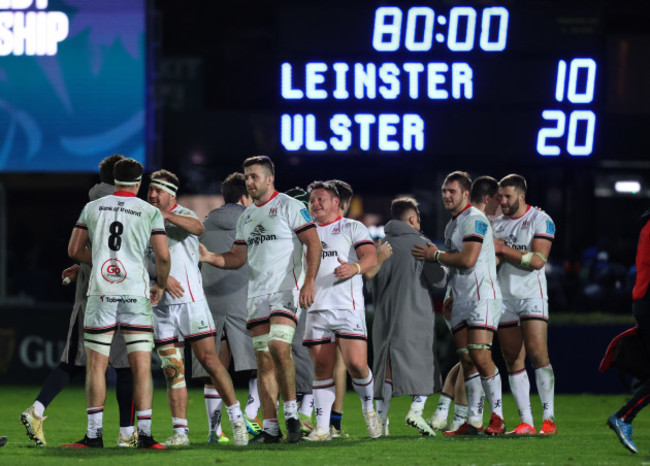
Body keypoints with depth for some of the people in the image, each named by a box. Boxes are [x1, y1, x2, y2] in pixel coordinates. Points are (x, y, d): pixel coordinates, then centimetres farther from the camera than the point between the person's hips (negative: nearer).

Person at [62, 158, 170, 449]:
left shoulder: (92, 208, 8)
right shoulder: (150, 213, 3)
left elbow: (74, 250, 10)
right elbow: (163, 255, -4)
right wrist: (160, 285, 13)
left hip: (101, 293, 1)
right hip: (136, 294, -1)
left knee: (96, 365, 5)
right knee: (141, 366, 0)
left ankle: (94, 434, 3)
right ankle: (145, 434, -5)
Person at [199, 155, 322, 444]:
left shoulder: (290, 207, -3)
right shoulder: (246, 217, 18)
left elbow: (313, 244, -7)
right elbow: (238, 258, 19)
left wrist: (309, 282, -17)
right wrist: (210, 258, 0)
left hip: (287, 289, -7)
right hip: (257, 292, 7)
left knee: (279, 347, -23)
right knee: (263, 359, 2)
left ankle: (291, 412, -8)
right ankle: (270, 427, 3)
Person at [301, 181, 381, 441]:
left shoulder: (352, 228, 8)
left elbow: (371, 257, -7)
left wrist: (354, 268, -27)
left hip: (348, 307, -4)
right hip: (316, 310, 4)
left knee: (356, 364, -14)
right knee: (322, 368, -1)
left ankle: (368, 408, 12)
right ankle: (322, 428, 0)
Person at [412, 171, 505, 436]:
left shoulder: (474, 219, -9)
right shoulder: (451, 225, 20)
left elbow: (468, 259, -18)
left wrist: (435, 255, -6)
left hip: (482, 297, -9)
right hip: (461, 301, 9)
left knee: (480, 355, -16)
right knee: (466, 360, 4)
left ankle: (497, 416, -11)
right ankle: (474, 421, 5)